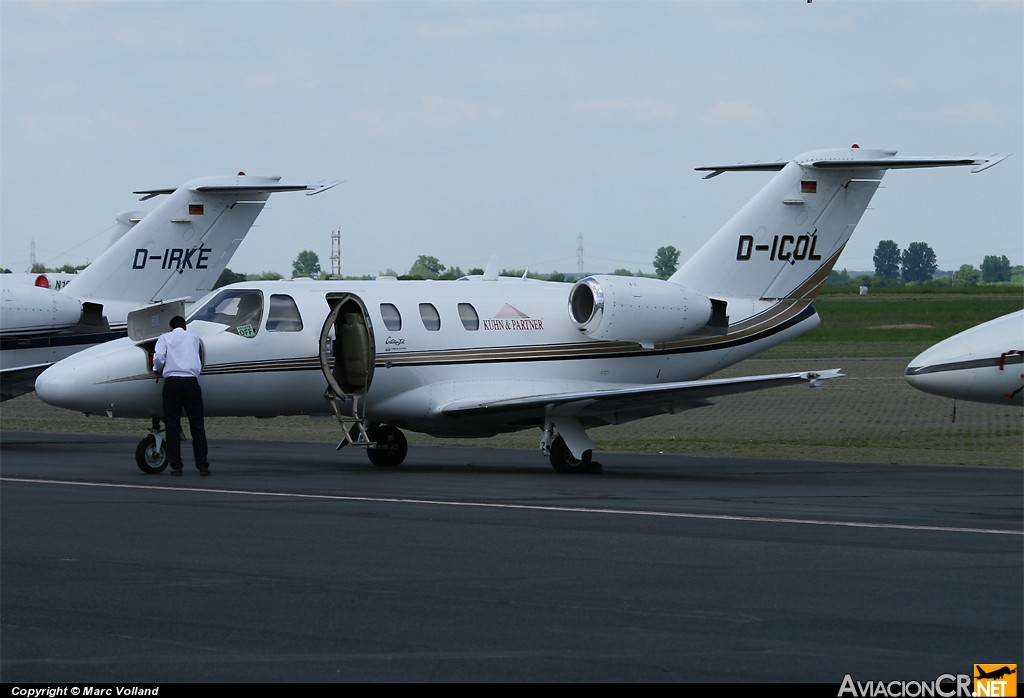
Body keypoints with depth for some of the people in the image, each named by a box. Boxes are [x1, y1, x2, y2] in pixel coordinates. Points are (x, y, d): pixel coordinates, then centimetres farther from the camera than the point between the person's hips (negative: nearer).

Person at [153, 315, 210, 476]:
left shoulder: (165, 338, 9)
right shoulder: (194, 338, 16)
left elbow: (159, 358, -5)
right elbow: (198, 363, 18)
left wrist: (158, 370, 13)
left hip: (172, 382, -1)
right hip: (191, 382, 1)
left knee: (172, 426, 3)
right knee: (197, 426, 4)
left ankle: (176, 466, -1)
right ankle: (203, 466, 0)